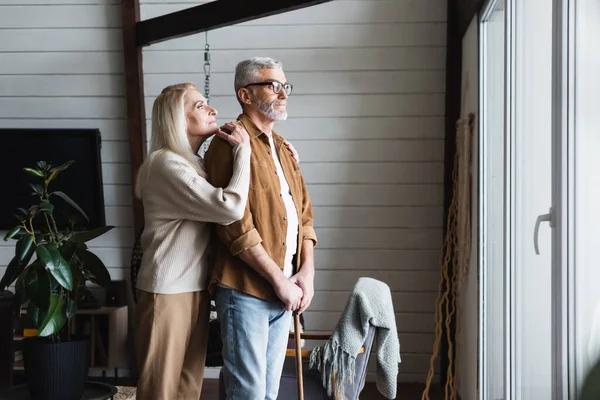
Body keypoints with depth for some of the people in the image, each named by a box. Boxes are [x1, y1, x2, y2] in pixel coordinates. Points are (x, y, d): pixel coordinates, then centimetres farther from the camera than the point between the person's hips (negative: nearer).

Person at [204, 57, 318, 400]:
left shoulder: (282, 148, 17)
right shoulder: (231, 143, -9)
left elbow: (304, 215, 16)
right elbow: (237, 226, -17)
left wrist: (307, 272, 1)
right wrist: (280, 280, -14)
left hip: (285, 293, 8)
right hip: (246, 291, -8)